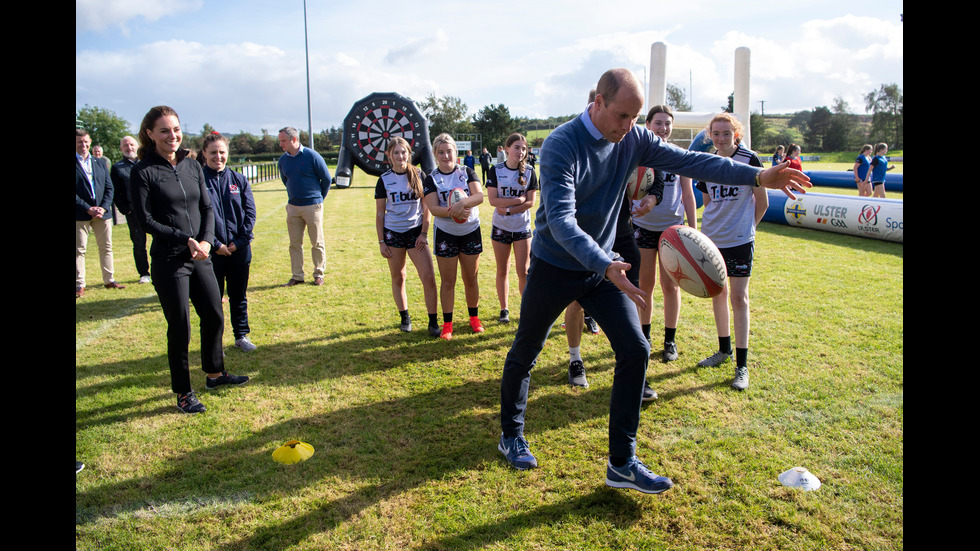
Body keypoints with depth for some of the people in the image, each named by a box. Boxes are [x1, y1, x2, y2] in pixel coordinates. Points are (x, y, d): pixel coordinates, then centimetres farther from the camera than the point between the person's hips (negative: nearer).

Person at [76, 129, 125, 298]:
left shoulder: (100, 163, 14)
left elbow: (109, 188, 9)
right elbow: (75, 193, -8)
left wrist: (103, 207, -5)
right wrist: (88, 209, -14)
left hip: (102, 213, 4)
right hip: (80, 215, -4)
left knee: (106, 247, 9)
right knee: (79, 250, 0)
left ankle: (109, 280, 17)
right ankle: (79, 285, 5)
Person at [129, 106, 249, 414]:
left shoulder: (192, 166, 8)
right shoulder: (143, 172, -8)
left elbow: (207, 208, 9)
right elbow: (145, 220, -10)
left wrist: (206, 240, -8)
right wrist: (185, 239, -17)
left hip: (200, 257, 6)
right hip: (168, 261, -5)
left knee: (214, 316, 13)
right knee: (179, 327, 2)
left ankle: (214, 373, 34)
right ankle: (183, 392, 18)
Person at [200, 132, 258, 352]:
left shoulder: (239, 180, 4)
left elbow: (250, 212, 3)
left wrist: (240, 241, -6)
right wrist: (215, 244, -12)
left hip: (239, 249, 3)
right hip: (212, 250, -2)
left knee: (239, 295, 14)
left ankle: (242, 335, 27)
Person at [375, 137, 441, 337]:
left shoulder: (419, 175, 0)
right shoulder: (384, 180, 1)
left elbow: (427, 207, 4)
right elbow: (380, 213, 5)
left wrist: (424, 233, -4)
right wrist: (381, 241, 1)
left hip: (416, 232, -1)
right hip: (393, 233, 1)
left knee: (429, 277, -9)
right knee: (398, 278, 10)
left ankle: (433, 322, 0)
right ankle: (404, 317, 27)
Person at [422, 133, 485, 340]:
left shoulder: (467, 172, 1)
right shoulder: (431, 179, -1)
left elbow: (479, 195, -13)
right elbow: (433, 208, -13)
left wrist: (462, 203, -32)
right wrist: (451, 212, -31)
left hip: (471, 231, 1)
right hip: (445, 233, -1)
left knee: (471, 279, 9)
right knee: (447, 281, 3)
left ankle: (474, 317, 27)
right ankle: (447, 324, 13)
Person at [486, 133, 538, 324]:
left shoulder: (529, 172, -1)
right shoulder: (496, 170, -2)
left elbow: (530, 202, -7)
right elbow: (493, 200, -10)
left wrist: (508, 209, -16)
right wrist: (519, 200, -13)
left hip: (522, 227, 0)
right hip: (501, 227, 0)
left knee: (523, 271, -3)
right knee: (502, 271, 7)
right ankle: (504, 309, 19)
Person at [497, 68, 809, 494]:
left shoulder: (634, 140, -4)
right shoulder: (561, 146, -23)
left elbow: (688, 161, -4)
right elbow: (561, 220, -33)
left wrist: (757, 176, -13)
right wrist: (605, 266, -45)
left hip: (602, 267, 5)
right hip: (554, 268, -5)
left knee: (635, 350, -5)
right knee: (524, 355, 10)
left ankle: (622, 463, 6)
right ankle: (511, 436, 35)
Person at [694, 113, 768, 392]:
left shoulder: (749, 160, -7)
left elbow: (762, 202, 1)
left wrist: (746, 226, 8)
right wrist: (713, 224, 10)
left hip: (739, 241, -5)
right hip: (711, 239, 5)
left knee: (738, 298, -5)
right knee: (717, 293, 12)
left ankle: (742, 365, 1)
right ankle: (724, 349, 30)